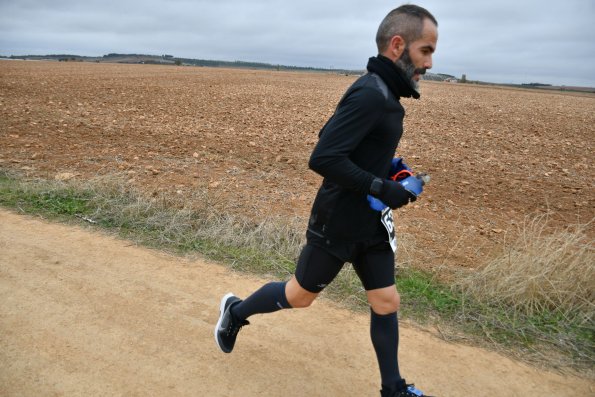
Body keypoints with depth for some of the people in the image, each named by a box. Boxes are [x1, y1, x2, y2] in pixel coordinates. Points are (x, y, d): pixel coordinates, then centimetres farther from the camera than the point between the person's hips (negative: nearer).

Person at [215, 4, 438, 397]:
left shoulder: (381, 92, 8)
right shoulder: (370, 95, -23)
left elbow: (335, 138, 16)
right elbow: (323, 158, -30)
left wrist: (388, 165, 7)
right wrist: (383, 189, -24)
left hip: (371, 222, 9)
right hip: (338, 222, -9)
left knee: (387, 303, 13)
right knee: (300, 295, 11)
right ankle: (236, 311, 38)